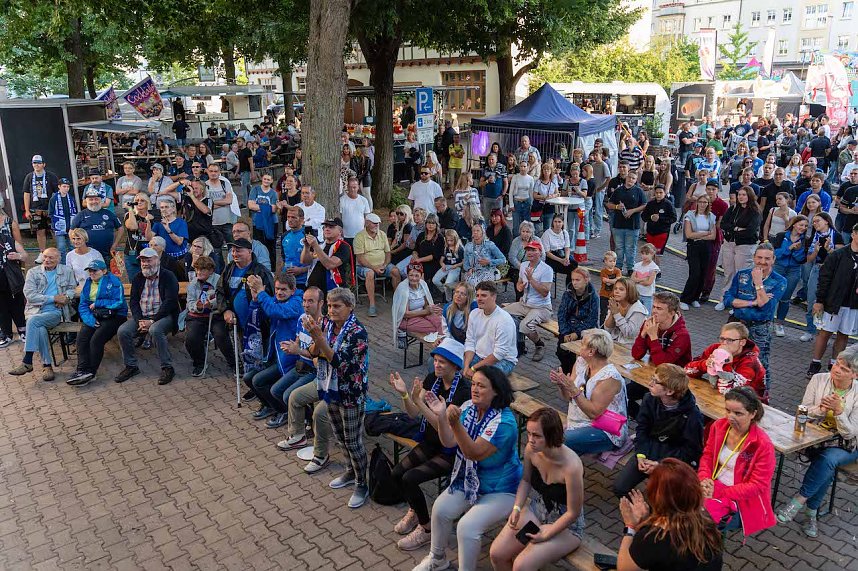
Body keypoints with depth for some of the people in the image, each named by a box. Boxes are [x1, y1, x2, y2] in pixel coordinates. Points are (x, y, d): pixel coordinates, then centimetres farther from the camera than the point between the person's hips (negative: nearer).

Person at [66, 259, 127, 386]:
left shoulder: (113, 282, -1)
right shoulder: (88, 283, 17)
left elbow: (119, 303, -12)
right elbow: (83, 305, 10)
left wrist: (97, 303, -9)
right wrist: (90, 319, -10)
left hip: (113, 316, -5)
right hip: (93, 317, 5)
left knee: (96, 339, -25)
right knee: (81, 337, -22)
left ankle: (90, 372, -19)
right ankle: (83, 370, -28)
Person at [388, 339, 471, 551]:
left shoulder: (463, 390, -23)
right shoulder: (432, 379, -3)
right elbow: (413, 413, -2)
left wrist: (419, 401, -35)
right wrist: (404, 394, -21)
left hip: (451, 451, -7)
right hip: (430, 442, 7)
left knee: (410, 478, -21)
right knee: (396, 473, -10)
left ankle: (427, 528, 2)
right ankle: (414, 511, 19)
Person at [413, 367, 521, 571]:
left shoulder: (503, 422, -26)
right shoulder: (468, 407, -5)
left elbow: (474, 453, -32)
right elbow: (449, 442, -6)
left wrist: (455, 423, -44)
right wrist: (441, 416, -23)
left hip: (500, 491, -7)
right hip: (469, 481, 7)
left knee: (467, 527, -21)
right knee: (440, 509, -3)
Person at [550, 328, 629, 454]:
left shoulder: (609, 377, -20)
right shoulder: (581, 363, 2)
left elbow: (594, 413, -23)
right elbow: (568, 398, 7)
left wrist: (573, 389, -29)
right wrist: (561, 384, -13)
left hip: (605, 433, -7)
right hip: (576, 421, 7)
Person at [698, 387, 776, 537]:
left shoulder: (763, 444, -18)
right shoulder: (719, 426, -3)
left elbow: (757, 485, -15)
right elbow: (707, 455, 9)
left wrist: (719, 493, -19)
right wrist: (704, 478, -11)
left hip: (741, 500, -5)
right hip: (714, 486, 5)